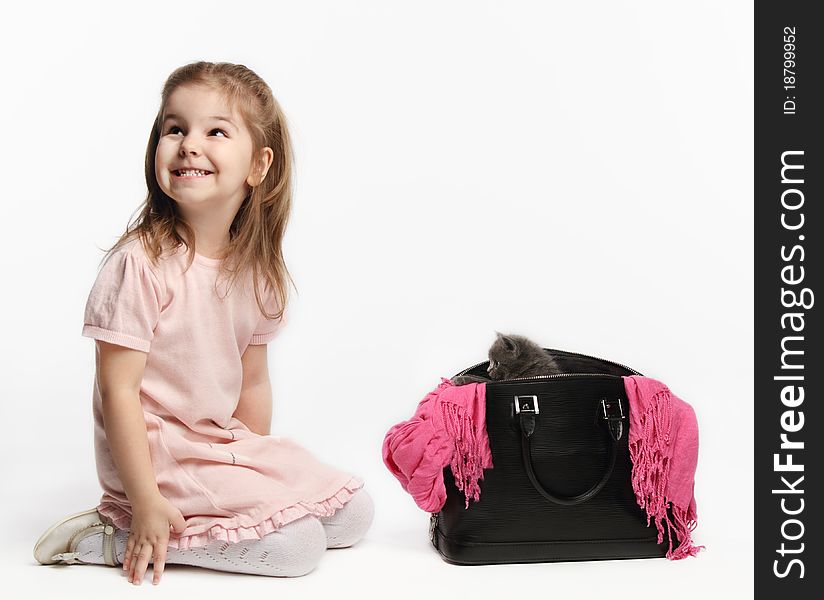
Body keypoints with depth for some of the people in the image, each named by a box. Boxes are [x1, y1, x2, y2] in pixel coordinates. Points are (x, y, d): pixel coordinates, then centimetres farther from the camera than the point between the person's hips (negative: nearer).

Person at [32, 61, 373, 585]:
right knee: (295, 544, -17)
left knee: (355, 513, 8)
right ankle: (110, 537, -6)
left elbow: (252, 381, 9)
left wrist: (261, 472, 9)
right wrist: (145, 502, -20)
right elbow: (119, 390, -19)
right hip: (159, 454, -7)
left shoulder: (258, 266, 0)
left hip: (226, 442, 8)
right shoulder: (142, 263, -20)